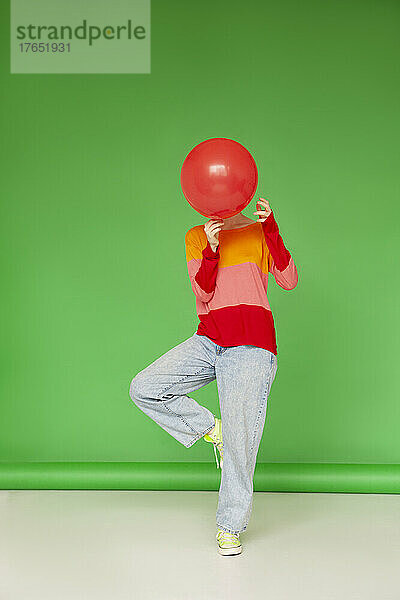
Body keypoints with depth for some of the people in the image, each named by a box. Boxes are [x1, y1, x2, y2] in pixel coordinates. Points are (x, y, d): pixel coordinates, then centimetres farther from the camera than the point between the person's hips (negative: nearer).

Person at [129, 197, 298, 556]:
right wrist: (211, 249, -20)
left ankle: (231, 526, 14)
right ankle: (210, 429, 10)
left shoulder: (259, 232, 9)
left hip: (252, 345, -3)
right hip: (208, 339, 3)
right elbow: (203, 293, -3)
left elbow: (289, 281, -6)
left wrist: (272, 229, -16)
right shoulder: (197, 237, 12)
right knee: (143, 388, -11)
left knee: (240, 438, -5)